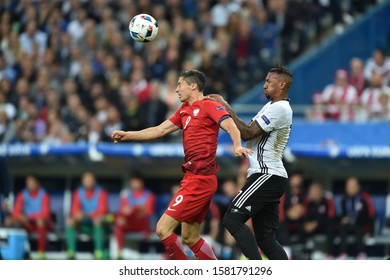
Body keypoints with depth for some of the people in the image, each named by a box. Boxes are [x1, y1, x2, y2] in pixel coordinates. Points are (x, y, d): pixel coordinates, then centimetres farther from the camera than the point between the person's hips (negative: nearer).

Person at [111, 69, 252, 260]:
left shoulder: (209, 106, -8)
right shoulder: (184, 110, 18)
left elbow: (231, 126, -22)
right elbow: (160, 130, 18)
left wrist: (237, 146, -42)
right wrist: (127, 135, 11)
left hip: (199, 180, -10)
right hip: (193, 178, 10)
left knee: (163, 229, -11)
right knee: (190, 238, 13)